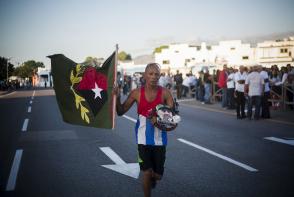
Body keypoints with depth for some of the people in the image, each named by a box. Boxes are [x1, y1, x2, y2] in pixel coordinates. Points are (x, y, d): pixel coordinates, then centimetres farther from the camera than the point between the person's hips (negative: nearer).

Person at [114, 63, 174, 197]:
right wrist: (117, 98, -18)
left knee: (157, 175, 10)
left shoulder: (165, 93, -7)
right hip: (143, 138, -1)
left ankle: (152, 178, 47)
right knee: (147, 173, -4)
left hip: (159, 138, 1)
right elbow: (121, 112, -1)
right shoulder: (137, 93, -5)